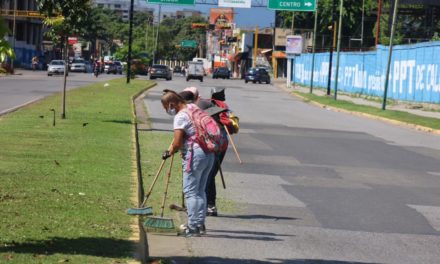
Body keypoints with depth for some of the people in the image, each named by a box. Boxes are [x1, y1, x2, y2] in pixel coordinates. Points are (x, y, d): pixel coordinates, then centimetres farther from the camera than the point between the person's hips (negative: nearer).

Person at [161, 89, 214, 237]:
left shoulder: (180, 117, -14)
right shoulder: (193, 108, 14)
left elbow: (177, 143, -17)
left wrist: (169, 153, 3)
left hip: (195, 154, -9)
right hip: (209, 153, 9)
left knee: (190, 191, -2)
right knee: (200, 190, 16)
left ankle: (193, 227, -2)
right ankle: (200, 224, 21)